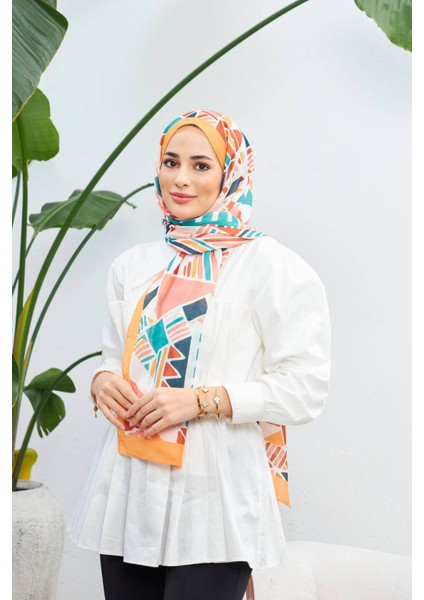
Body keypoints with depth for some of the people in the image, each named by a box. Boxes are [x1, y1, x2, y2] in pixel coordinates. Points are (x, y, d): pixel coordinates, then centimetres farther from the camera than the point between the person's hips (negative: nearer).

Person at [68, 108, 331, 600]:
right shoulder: (133, 264, 13)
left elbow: (305, 386, -10)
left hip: (215, 499, -5)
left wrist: (202, 400, -18)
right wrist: (102, 380, -2)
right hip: (129, 490, 5)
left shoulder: (270, 265, -5)